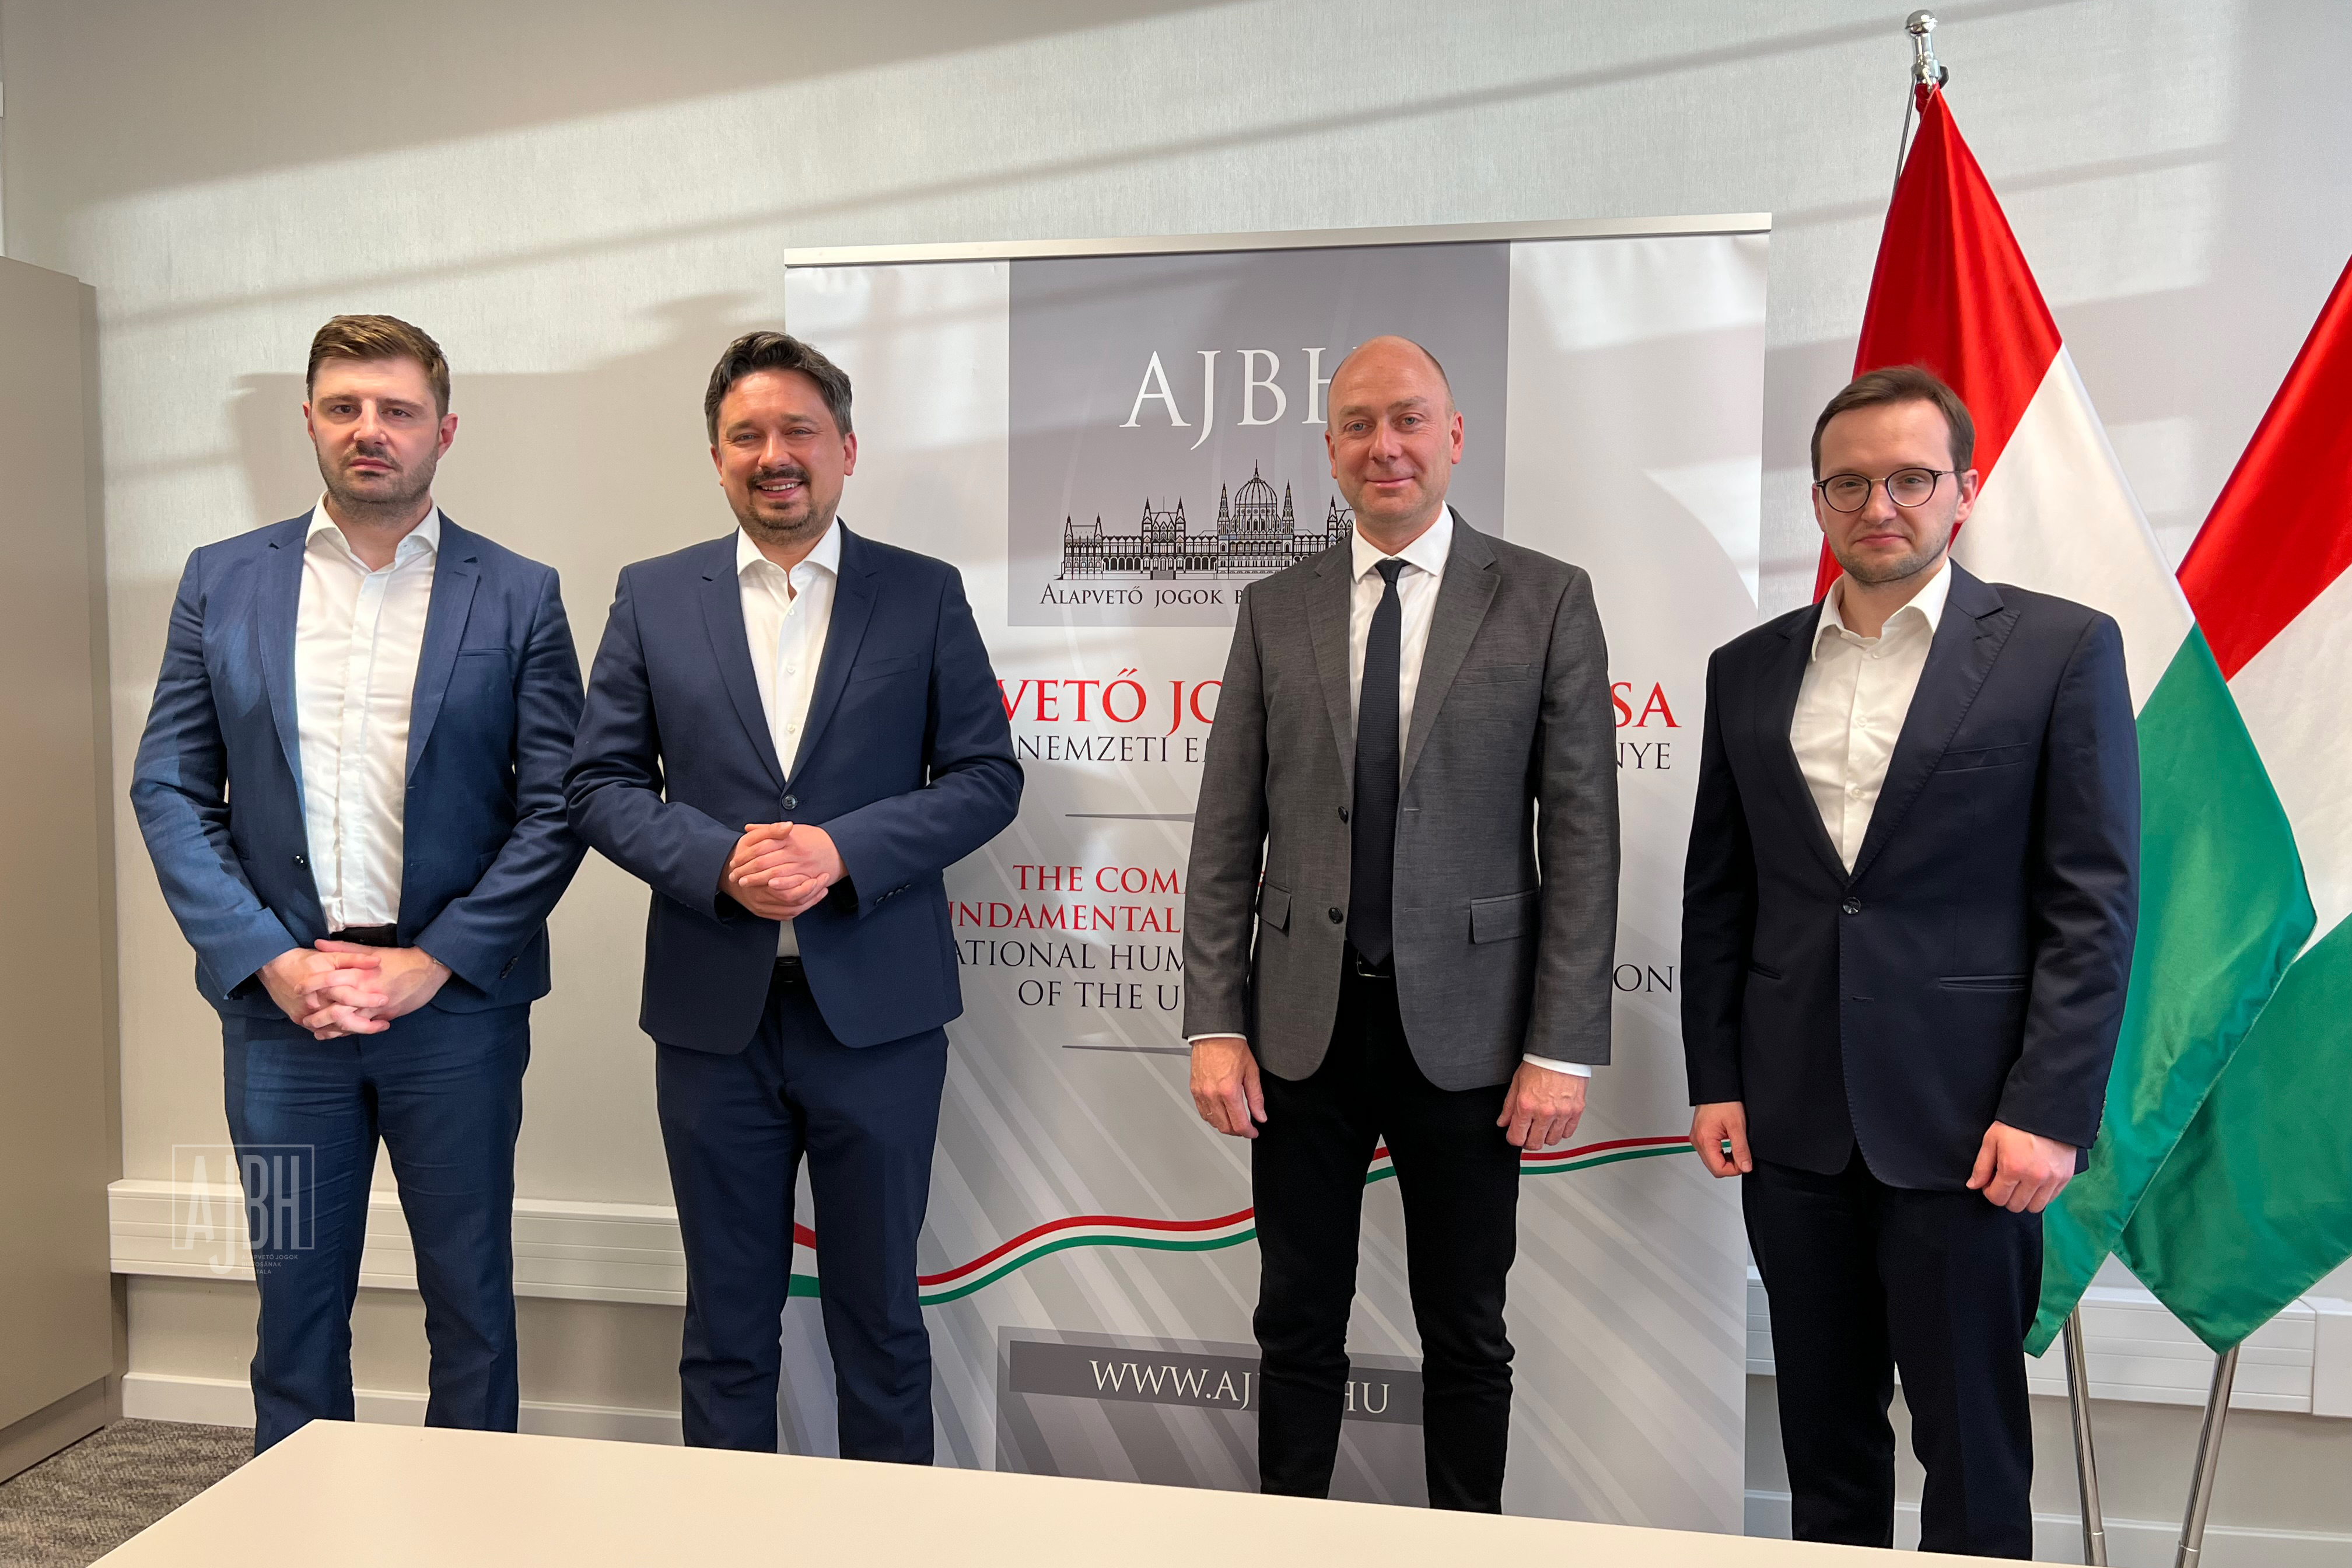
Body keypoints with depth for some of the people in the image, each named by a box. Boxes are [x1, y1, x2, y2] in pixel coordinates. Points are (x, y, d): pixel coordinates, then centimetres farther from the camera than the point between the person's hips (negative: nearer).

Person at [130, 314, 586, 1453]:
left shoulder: (517, 596, 0)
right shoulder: (223, 581, 6)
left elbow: (555, 807, -4)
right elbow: (170, 791, 3)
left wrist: (433, 962, -12)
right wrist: (271, 961, -8)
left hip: (455, 1007, -1)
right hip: (279, 1005, 2)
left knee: (471, 1303, 10)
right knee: (296, 1300, 13)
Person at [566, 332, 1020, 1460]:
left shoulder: (925, 596, 2)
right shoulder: (653, 597, 6)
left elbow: (986, 777, -2)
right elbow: (600, 782, 4)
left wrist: (841, 850, -16)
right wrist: (717, 861, -14)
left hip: (877, 1013, -1)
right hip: (714, 1015, 2)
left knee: (880, 1311, 12)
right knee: (727, 1316, 15)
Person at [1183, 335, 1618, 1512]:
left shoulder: (1547, 600, -2)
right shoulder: (1275, 611, 5)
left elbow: (1581, 837, -4)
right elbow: (1226, 834, 4)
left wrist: (1564, 1047, -9)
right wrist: (1214, 1024, -3)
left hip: (1465, 1028, -2)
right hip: (1304, 1027, 2)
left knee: (1465, 1334, 13)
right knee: (1298, 1324, 13)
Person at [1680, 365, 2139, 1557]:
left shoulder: (2060, 647, -2)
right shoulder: (1749, 669, 9)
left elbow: (2094, 903, -6)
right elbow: (1716, 897, 10)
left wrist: (2050, 1110, -11)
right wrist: (1714, 1081, 5)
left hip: (1965, 1123, -3)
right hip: (1791, 1121, 4)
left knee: (1970, 1441, 8)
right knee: (1823, 1429, 15)